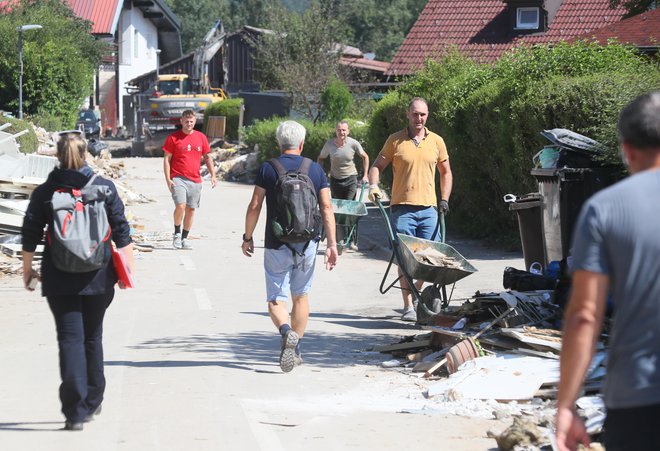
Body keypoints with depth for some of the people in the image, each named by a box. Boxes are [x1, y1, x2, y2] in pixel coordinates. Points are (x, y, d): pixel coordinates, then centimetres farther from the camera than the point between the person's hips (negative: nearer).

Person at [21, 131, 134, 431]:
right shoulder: (105, 188, -2)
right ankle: (92, 403, 25)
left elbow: (30, 236, 2)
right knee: (92, 338, 17)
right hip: (98, 277, 1)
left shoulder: (44, 192, -2)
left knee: (70, 339, -2)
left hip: (59, 279, -1)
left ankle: (75, 411, -13)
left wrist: (27, 269, 13)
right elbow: (121, 231, -2)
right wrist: (128, 266, 5)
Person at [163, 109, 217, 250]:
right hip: (178, 178, -4)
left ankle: (184, 238, 17)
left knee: (191, 209, 6)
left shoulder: (201, 137, 10)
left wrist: (213, 175, 7)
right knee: (180, 205, -20)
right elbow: (167, 159, 0)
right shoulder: (173, 138, 0)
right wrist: (168, 179, -8)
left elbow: (207, 157, 17)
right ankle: (177, 234, 0)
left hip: (195, 180, 4)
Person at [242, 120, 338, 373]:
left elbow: (255, 206, -5)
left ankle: (286, 332, -28)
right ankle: (295, 350, 21)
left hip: (277, 245, -2)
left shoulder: (268, 169, -4)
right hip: (307, 243, 2)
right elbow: (326, 208, -1)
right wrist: (332, 244, -1)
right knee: (301, 296, 17)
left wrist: (247, 237, 6)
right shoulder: (315, 170, 3)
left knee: (276, 298, 1)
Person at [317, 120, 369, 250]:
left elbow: (365, 157, 6)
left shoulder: (353, 143, -10)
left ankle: (352, 241, -6)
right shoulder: (329, 144, -6)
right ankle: (340, 240, 8)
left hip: (350, 179, -2)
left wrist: (365, 175, 3)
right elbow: (321, 158, 11)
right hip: (335, 180, 2)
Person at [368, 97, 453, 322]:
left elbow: (445, 172, 19)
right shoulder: (395, 140, 3)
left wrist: (444, 199, 9)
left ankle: (417, 293, 25)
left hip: (428, 208, 3)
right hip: (402, 208, -3)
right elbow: (377, 166, 7)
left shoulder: (436, 141, 10)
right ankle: (408, 306, -1)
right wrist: (373, 186, -12)